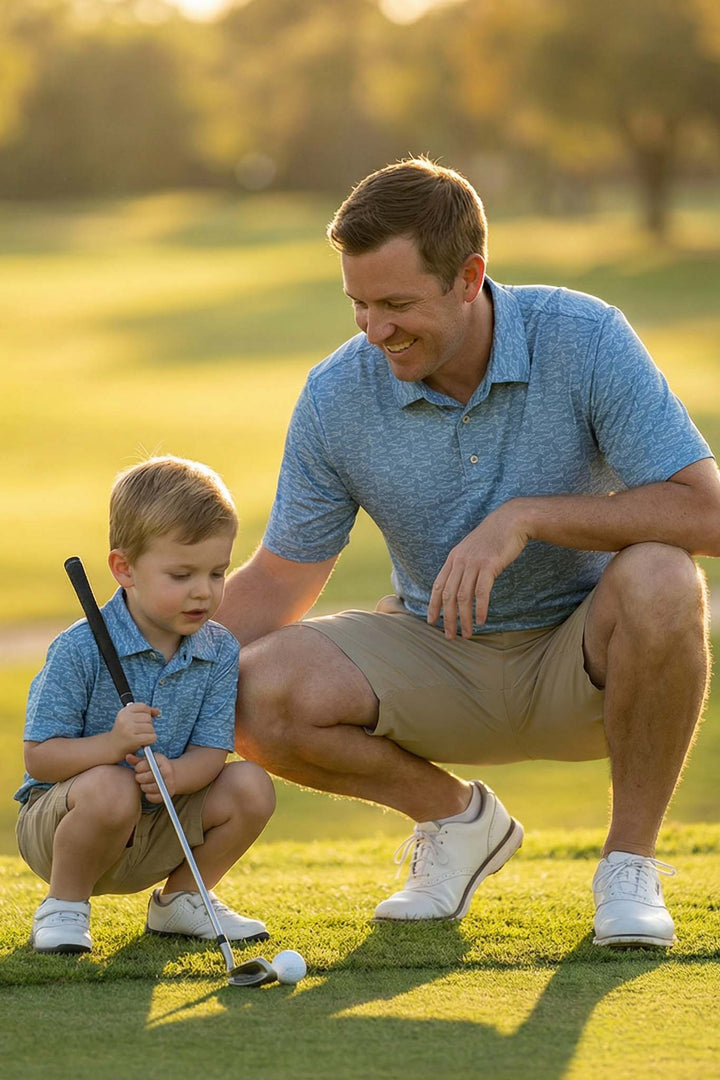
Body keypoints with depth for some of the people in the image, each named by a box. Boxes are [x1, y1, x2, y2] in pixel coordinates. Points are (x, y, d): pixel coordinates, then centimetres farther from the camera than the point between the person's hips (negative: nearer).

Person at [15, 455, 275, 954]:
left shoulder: (219, 650, -4)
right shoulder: (81, 649, -20)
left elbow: (210, 754, -7)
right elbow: (40, 756, -20)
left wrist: (175, 775, -31)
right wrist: (113, 745, -37)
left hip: (154, 833, 5)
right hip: (55, 822, -5)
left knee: (251, 786, -12)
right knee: (111, 788, -37)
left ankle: (181, 897, 11)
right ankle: (64, 907, -9)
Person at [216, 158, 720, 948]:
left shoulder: (582, 340, -19)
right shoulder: (337, 396, -11)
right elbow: (278, 581, -2)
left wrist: (525, 516, -32)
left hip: (580, 661, -2)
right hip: (439, 660, 2)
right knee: (257, 696, -24)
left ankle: (630, 862, -14)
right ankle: (456, 818, 5)